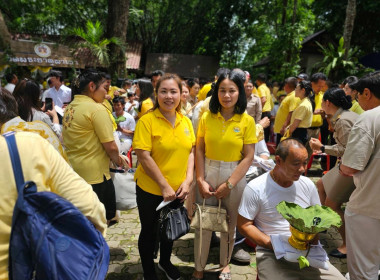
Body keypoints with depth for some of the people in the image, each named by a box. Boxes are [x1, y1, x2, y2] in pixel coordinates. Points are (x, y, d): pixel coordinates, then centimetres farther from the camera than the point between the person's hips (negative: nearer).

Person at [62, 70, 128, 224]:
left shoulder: (69, 108, 8)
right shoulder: (96, 109, -16)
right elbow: (111, 147, -20)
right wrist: (118, 160, 2)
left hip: (72, 171, 8)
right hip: (95, 175, -8)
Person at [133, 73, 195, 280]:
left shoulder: (186, 122, -1)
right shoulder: (147, 120, -17)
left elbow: (190, 152, 2)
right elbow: (144, 157, -20)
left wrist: (188, 180, -9)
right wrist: (164, 186, -19)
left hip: (177, 190, 5)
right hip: (150, 190, -5)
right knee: (149, 231, 15)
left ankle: (165, 261, 51)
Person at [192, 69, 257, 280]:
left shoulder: (247, 121, -7)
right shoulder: (207, 117, -3)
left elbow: (249, 157, -9)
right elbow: (199, 150, -2)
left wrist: (228, 184, -12)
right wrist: (201, 180, -9)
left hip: (234, 176, -1)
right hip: (208, 174, 1)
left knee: (229, 224, 16)